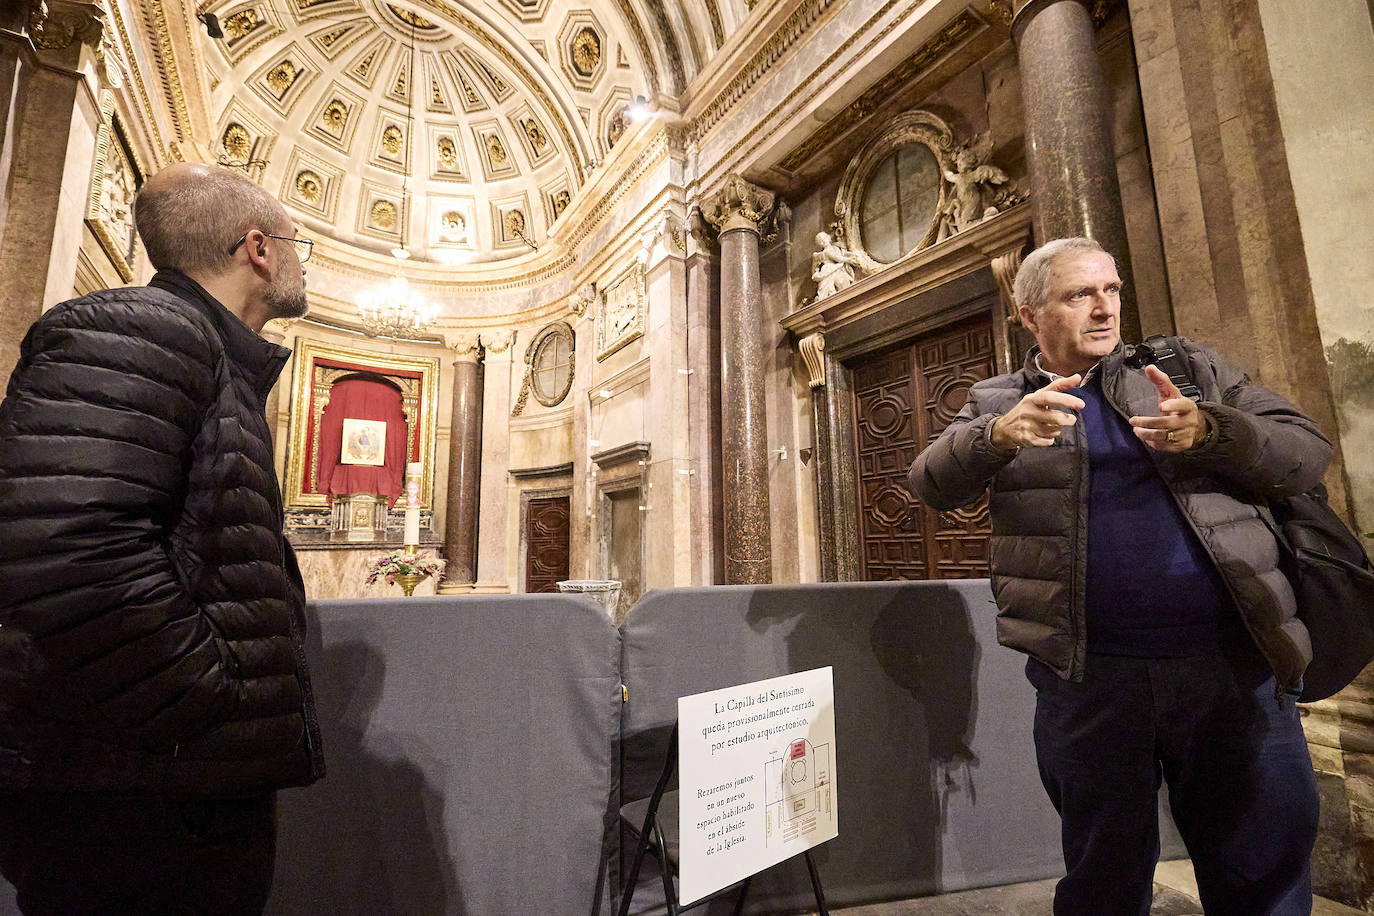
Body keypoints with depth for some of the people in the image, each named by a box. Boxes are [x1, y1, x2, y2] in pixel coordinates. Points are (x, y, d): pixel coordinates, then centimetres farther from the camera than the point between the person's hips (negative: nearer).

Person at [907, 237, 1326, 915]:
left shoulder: (1189, 367, 10)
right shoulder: (995, 403, 4)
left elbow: (1309, 452, 6)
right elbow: (931, 484, -11)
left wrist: (1208, 431, -15)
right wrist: (1000, 435, -31)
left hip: (1235, 664, 2)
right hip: (1089, 677, -1)